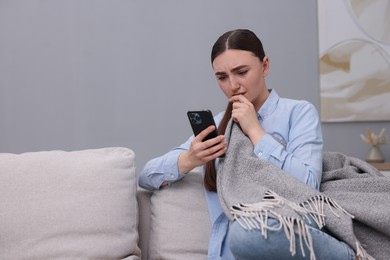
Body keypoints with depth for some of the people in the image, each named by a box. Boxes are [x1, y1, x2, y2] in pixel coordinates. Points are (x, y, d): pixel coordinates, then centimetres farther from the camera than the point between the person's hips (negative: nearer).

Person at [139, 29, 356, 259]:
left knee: (249, 232, -37)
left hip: (288, 235, -2)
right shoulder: (217, 124, 17)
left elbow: (306, 187, -11)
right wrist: (188, 160, -7)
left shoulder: (299, 112, 6)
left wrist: (255, 130, -6)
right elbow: (147, 177, 13)